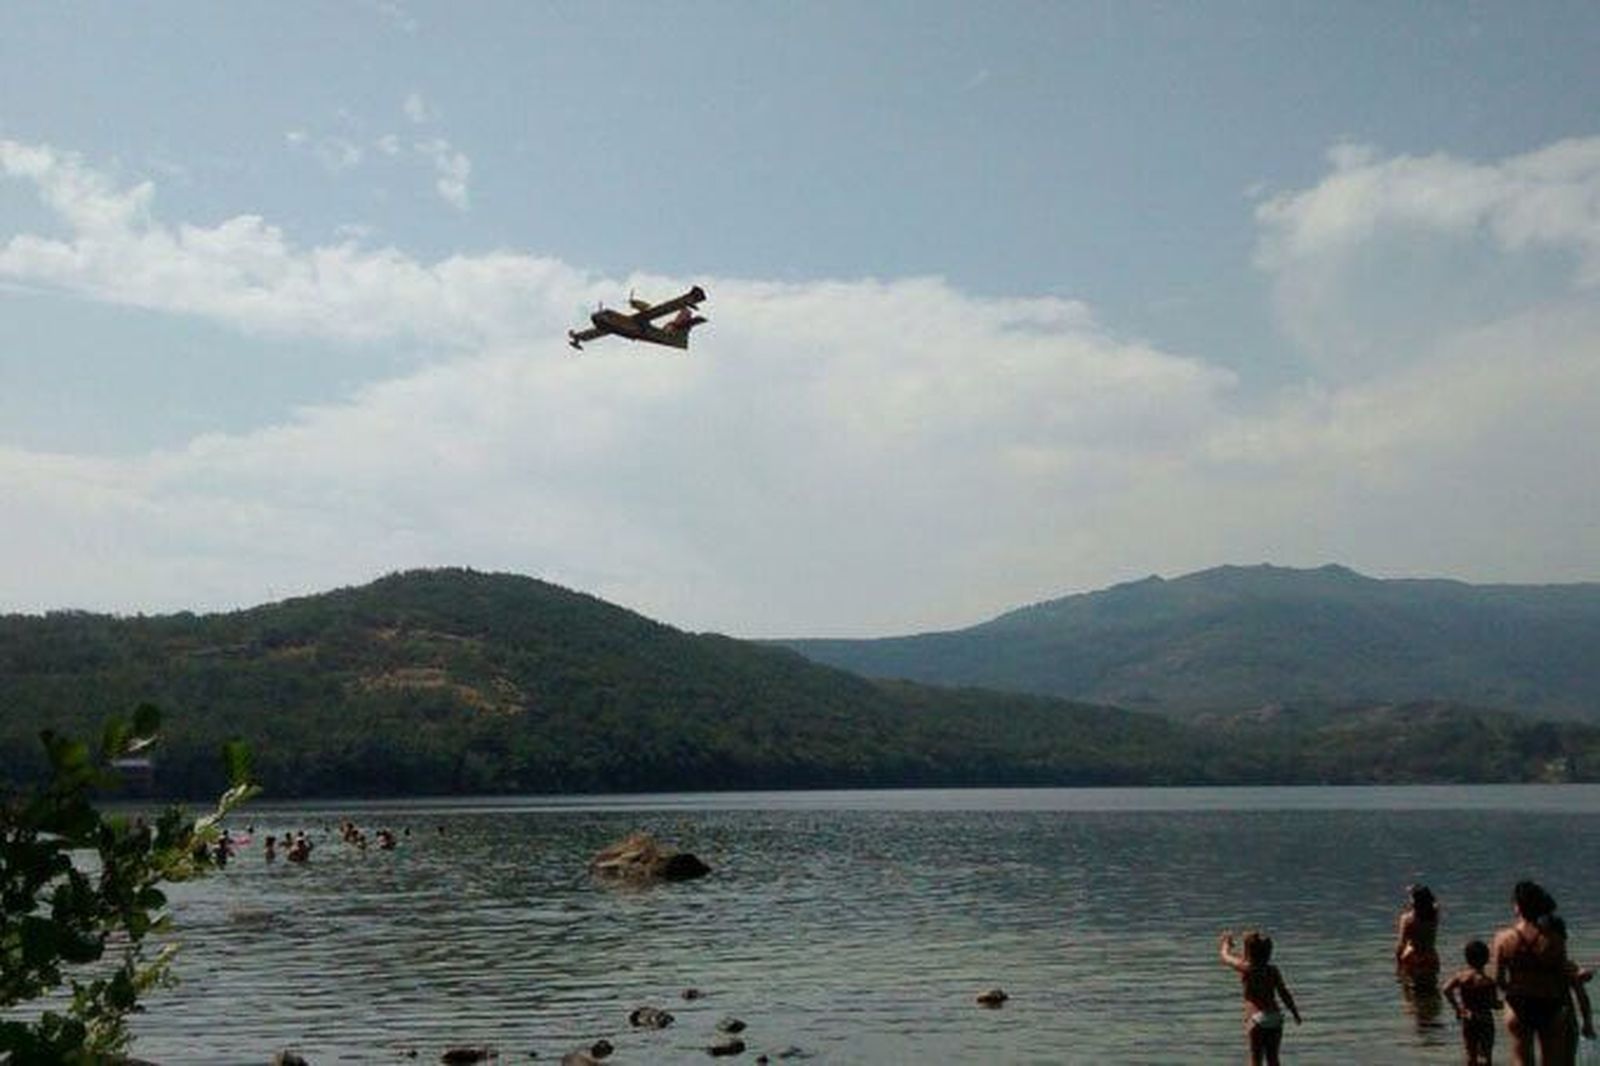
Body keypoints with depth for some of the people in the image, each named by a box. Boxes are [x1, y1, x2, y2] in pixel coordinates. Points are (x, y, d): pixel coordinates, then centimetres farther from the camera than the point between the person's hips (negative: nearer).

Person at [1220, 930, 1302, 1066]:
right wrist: (1295, 1013, 21)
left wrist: (1226, 943, 33)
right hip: (1275, 1018, 5)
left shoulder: (1245, 968, -4)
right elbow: (1284, 994, 10)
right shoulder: (1273, 970, 8)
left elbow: (1226, 958, 13)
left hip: (1258, 1019, -5)